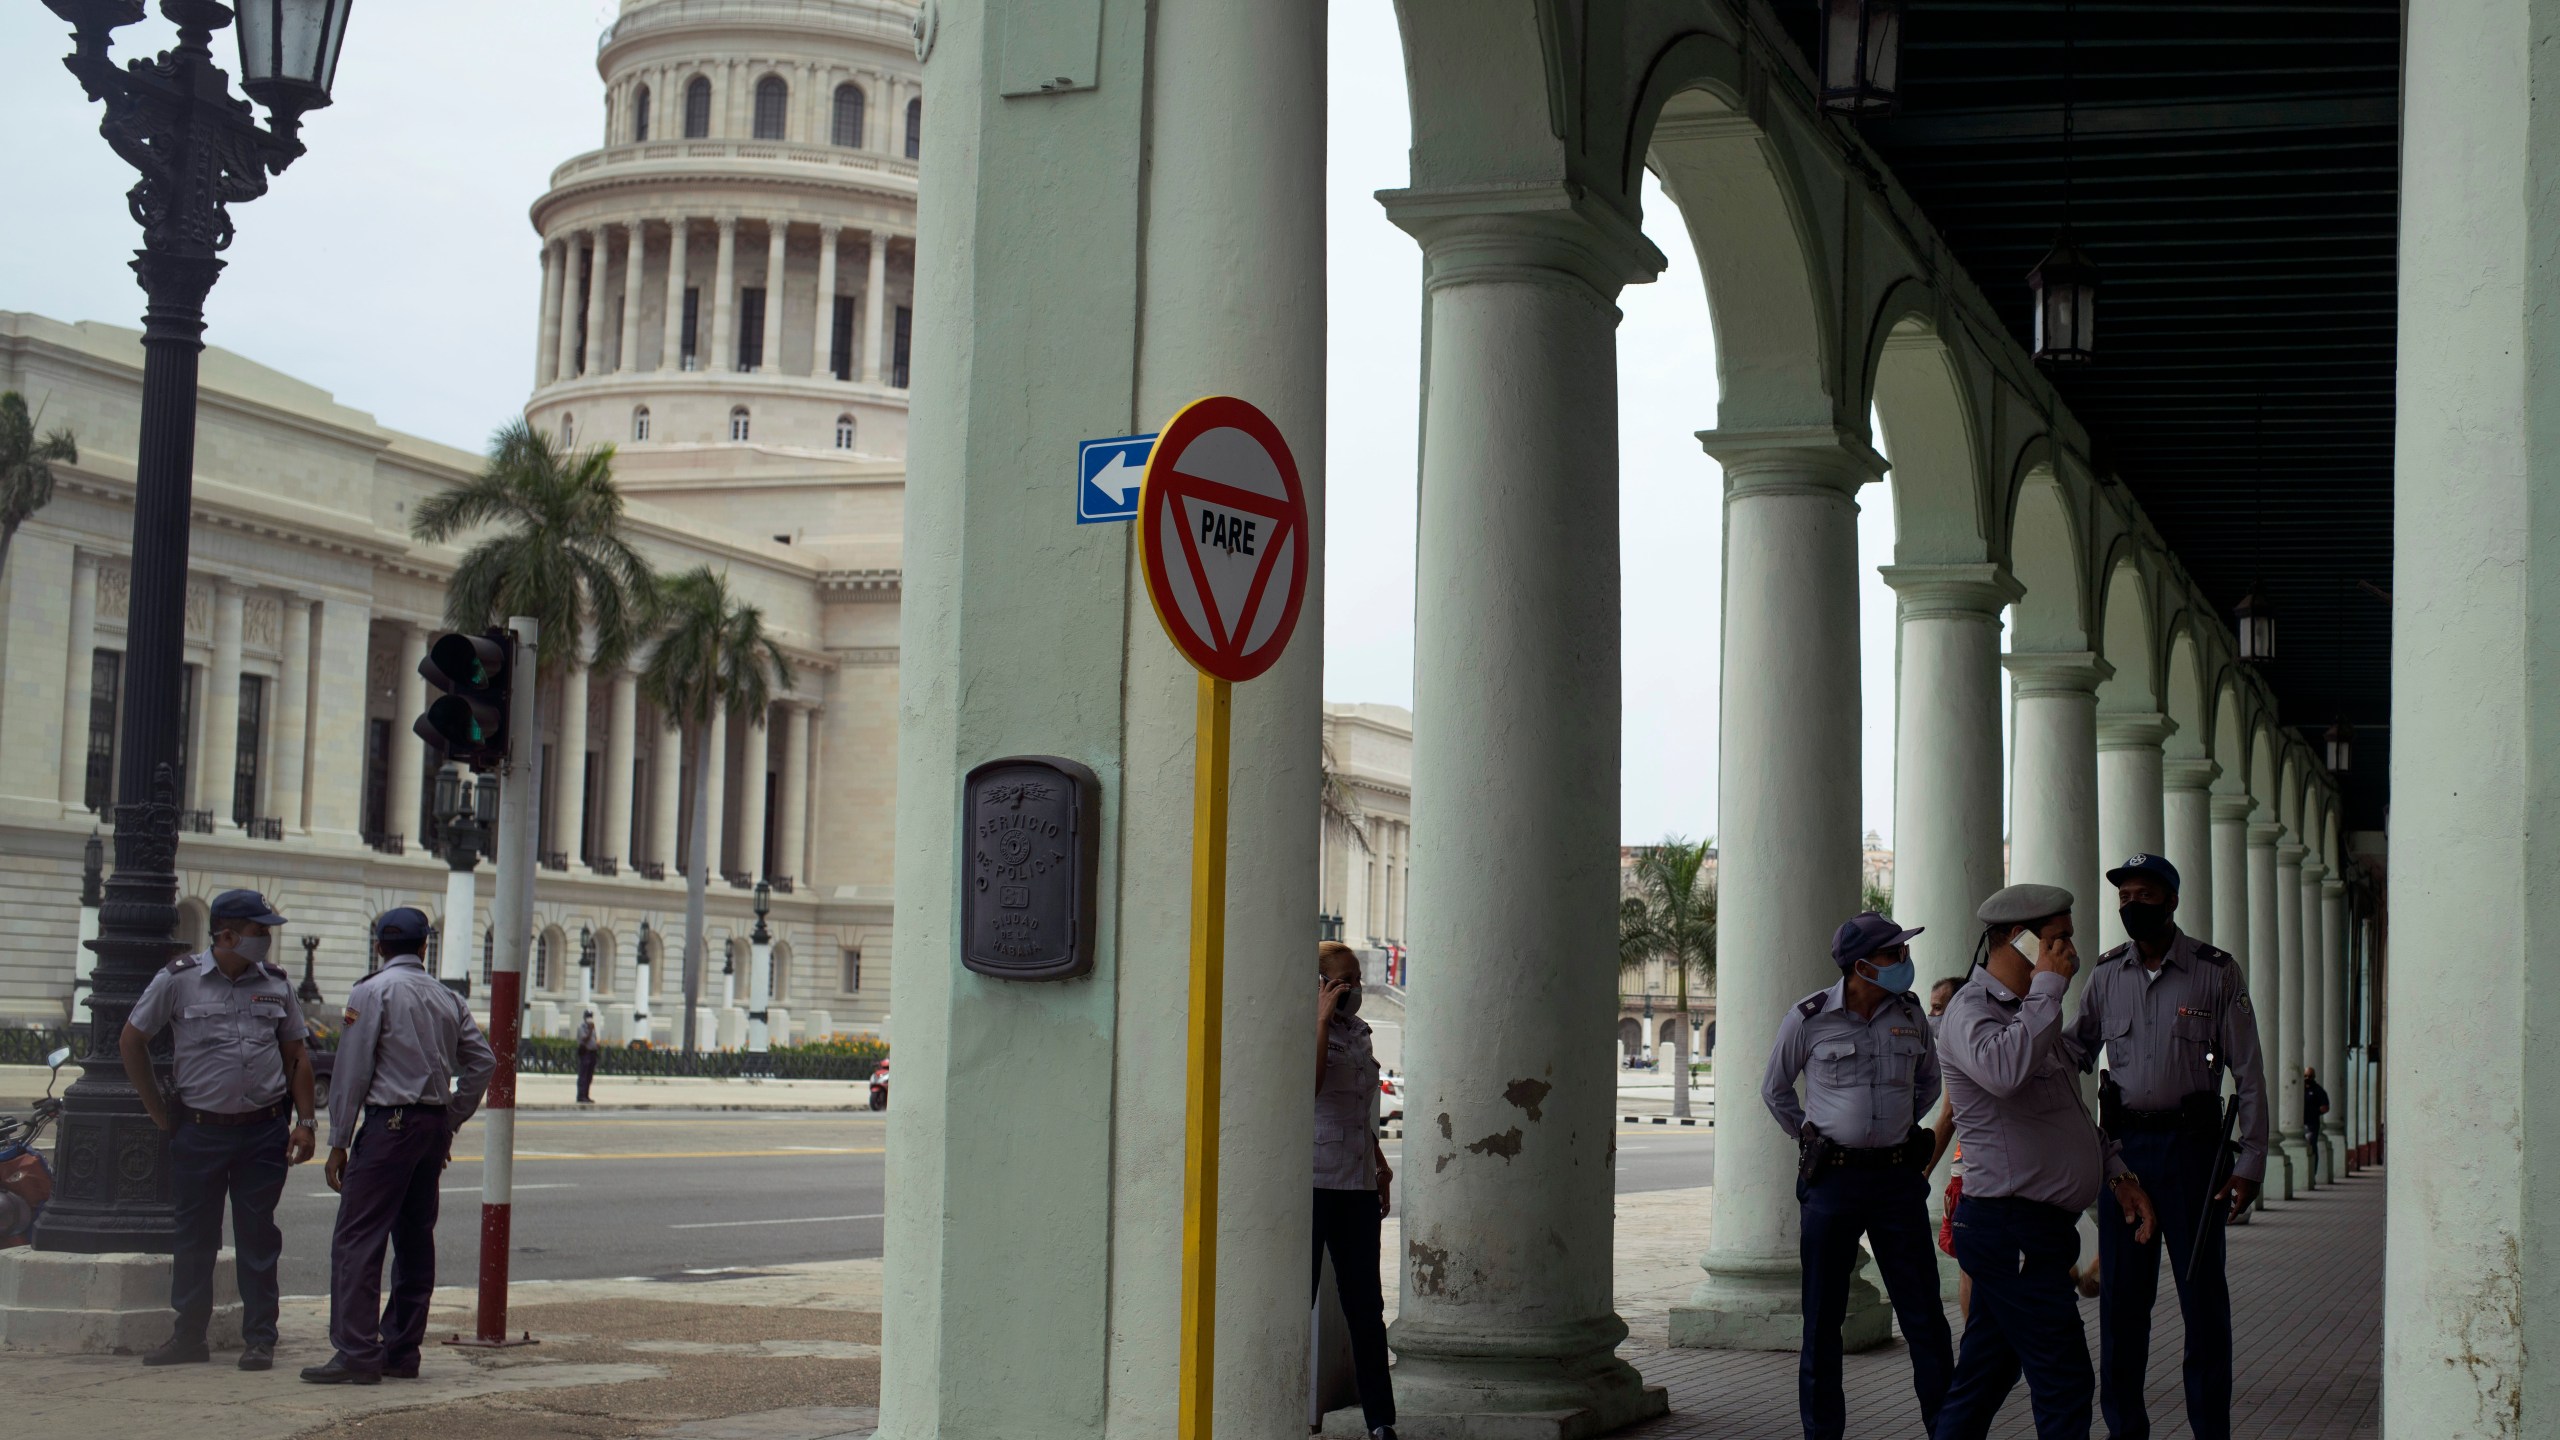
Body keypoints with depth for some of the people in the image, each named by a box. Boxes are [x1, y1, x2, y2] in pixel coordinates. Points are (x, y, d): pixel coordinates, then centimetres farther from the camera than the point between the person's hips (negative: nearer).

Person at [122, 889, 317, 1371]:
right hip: (199, 1131, -2)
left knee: (258, 1238, 4)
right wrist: (160, 1113, 4)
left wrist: (304, 1122, 5)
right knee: (194, 1239, 6)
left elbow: (296, 1055, 12)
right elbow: (131, 1041, 5)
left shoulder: (276, 983, 6)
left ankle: (259, 1339, 11)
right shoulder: (179, 979, -4)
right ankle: (189, 1336, 17)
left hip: (264, 1132, 2)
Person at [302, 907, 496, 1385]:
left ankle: (357, 1353, -12)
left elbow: (352, 1071, -8)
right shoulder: (448, 998, 13)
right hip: (434, 1124, 7)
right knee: (415, 1239, 12)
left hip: (389, 1122, -7)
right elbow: (482, 1062, 11)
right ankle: (401, 1350, 14)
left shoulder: (372, 992, -4)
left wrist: (339, 1142, -5)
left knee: (358, 1240, -7)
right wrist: (450, 1122, 16)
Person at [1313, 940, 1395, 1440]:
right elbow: (1308, 1084, -24)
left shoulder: (1359, 1032, 17)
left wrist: (1380, 1164, 24)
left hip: (1357, 1184, 7)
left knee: (1366, 1306, 9)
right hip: (1311, 1182, -7)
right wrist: (1323, 1020, -19)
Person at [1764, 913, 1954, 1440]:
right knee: (1823, 1317, 5)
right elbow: (1775, 1089, 11)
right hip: (1833, 1178, -2)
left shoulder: (1910, 1013, 4)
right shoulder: (1809, 1018, -5)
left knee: (1924, 1314, 1)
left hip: (1899, 1177, 2)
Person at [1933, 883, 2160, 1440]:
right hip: (2012, 1229, -10)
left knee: (1983, 1378, 12)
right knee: (2065, 1384, -10)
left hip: (2032, 1230, 10)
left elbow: (2069, 1112, 30)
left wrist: (2118, 1174, 19)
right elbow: (2004, 1071, -36)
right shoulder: (1971, 1010, -12)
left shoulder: (2029, 1012, 20)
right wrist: (2048, 986, -24)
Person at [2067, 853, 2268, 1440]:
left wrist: (2250, 1162, -7)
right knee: (2121, 1295, 6)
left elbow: (2248, 1075, -1)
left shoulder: (2216, 973, -2)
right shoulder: (2106, 975, 7)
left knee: (2202, 1293, 0)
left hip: (2192, 1146, -3)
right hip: (2122, 1144, 3)